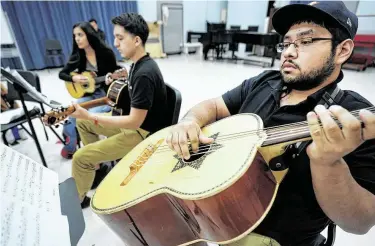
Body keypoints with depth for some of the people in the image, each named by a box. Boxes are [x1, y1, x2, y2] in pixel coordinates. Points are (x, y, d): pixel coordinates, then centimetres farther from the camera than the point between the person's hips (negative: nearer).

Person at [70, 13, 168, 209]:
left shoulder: (144, 74, -28)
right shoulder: (138, 64, 3)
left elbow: (134, 122, -27)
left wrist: (89, 116, -22)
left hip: (144, 133, -10)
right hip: (134, 120, 10)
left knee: (81, 158, -10)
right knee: (82, 123, 17)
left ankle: (77, 199, 19)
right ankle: (96, 165, 31)